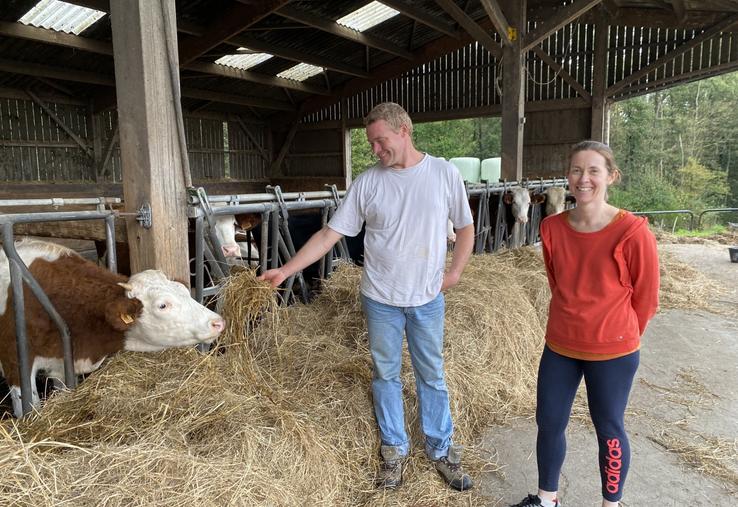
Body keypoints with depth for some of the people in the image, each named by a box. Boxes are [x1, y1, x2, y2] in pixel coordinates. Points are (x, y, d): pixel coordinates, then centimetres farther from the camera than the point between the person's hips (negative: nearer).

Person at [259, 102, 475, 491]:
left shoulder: (444, 173, -4)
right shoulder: (367, 182, -5)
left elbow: (465, 228, 7)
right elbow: (329, 233, -5)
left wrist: (454, 272, -4)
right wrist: (286, 270, -11)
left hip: (428, 299, 0)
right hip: (380, 299, 1)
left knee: (432, 377, 13)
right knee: (385, 375, 14)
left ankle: (442, 450, 32)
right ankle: (394, 449, 33)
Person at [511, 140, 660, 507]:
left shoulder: (632, 232, -19)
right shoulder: (552, 228, -6)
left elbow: (646, 298, -6)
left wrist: (620, 337, 5)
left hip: (612, 353, -4)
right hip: (559, 346, 4)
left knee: (608, 429, 14)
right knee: (548, 422, 15)